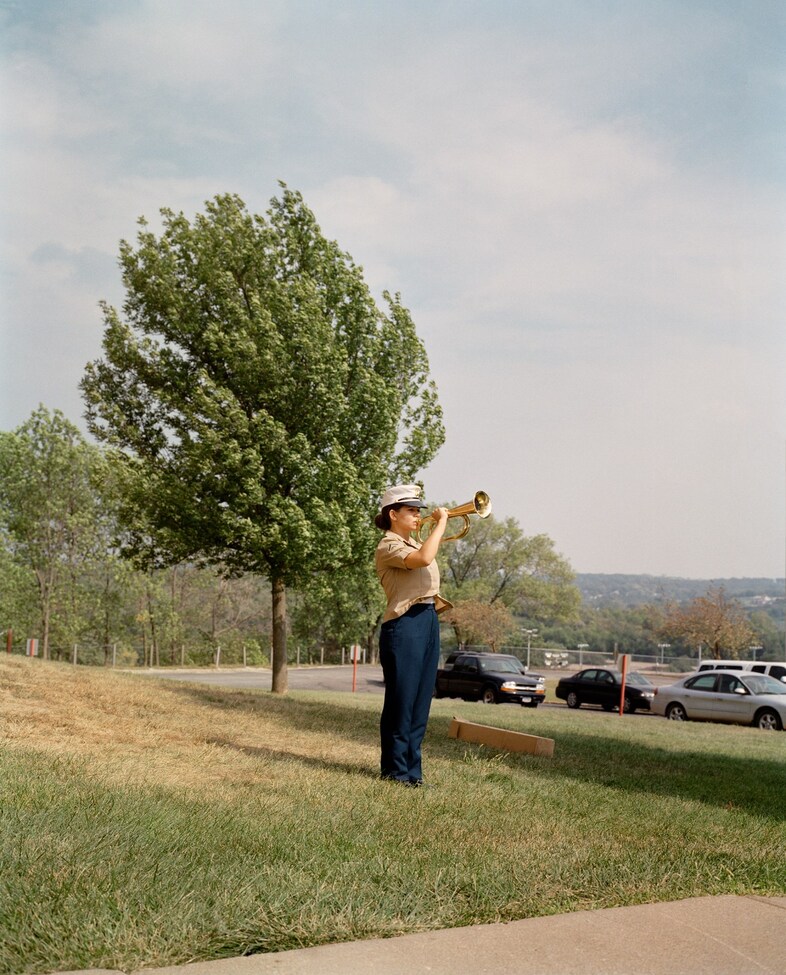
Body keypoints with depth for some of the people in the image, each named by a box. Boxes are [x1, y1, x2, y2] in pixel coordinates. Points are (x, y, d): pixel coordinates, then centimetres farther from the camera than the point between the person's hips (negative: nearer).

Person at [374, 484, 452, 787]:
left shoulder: (413, 544, 19)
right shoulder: (389, 546, -9)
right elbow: (424, 559, -27)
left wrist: (439, 527, 17)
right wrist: (441, 521, -18)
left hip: (429, 622, 9)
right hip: (405, 624, -9)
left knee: (421, 702, 10)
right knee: (401, 701, -3)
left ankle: (411, 767, 17)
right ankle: (395, 770, 6)